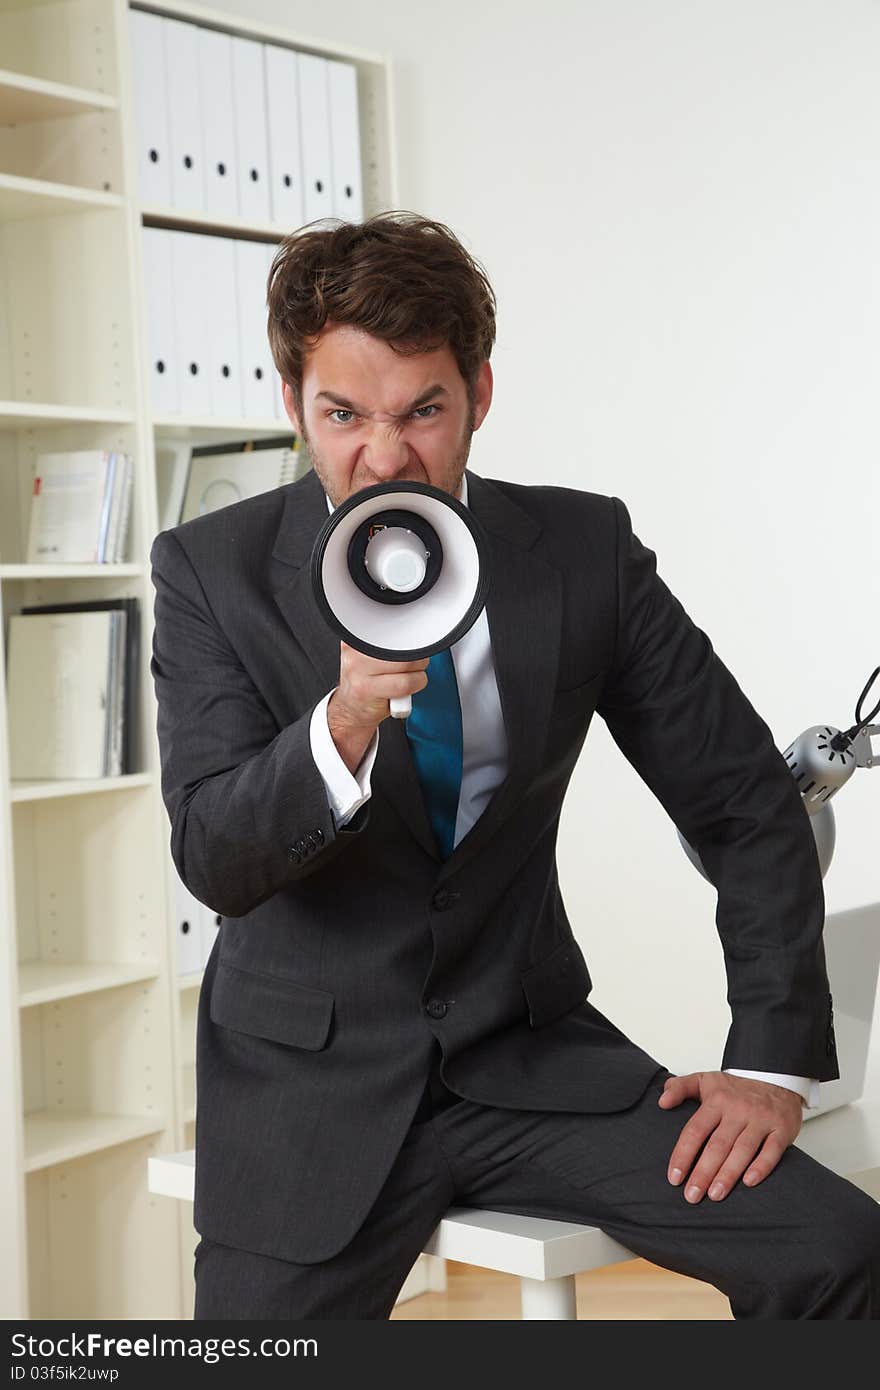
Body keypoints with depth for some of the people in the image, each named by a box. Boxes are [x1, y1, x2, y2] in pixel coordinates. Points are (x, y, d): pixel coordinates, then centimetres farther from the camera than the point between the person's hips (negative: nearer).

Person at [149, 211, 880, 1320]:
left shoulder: (585, 550, -3)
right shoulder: (213, 570, -7)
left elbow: (743, 802, 2)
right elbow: (215, 864, -14)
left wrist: (772, 1060, -6)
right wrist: (344, 723, -34)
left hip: (529, 1048, 1)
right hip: (311, 1070, -1)